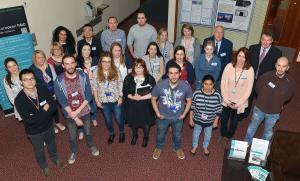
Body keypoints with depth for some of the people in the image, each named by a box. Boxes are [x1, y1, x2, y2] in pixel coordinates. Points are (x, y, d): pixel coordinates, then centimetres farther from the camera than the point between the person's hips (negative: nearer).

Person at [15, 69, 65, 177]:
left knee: (52, 144, 29)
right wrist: (45, 110, -24)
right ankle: (44, 166, 53)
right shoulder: (19, 100, -26)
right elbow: (29, 120, -30)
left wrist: (38, 115, -29)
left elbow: (54, 106, -18)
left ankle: (55, 159, 59)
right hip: (34, 131, -2)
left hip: (48, 125, 3)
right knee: (39, 150, 24)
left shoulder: (43, 89, -18)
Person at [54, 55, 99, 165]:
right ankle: (74, 151, 49)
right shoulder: (59, 81, -21)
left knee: (88, 131, 24)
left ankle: (91, 146, 53)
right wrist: (75, 117, -17)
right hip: (69, 114, -1)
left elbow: (88, 96, -14)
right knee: (72, 136, 21)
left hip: (84, 111, 1)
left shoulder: (83, 76, -18)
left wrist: (77, 111, -21)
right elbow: (62, 102, -17)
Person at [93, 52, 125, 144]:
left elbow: (120, 85, -3)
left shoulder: (116, 71, -11)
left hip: (116, 100, -1)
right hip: (104, 101, 1)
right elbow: (95, 88, -3)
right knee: (108, 119, 18)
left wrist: (120, 97, -6)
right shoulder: (96, 72, -11)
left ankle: (122, 132, 41)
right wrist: (97, 100, -2)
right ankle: (111, 134, 44)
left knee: (119, 118, 12)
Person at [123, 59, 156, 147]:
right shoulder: (129, 78, -5)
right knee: (133, 121, 22)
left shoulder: (150, 78, -13)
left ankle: (145, 137, 46)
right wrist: (133, 97, -22)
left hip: (145, 105, -2)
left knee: (146, 122, 17)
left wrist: (141, 98, -23)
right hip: (132, 105, 2)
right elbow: (125, 92, -5)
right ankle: (134, 135, 52)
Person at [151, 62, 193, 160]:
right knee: (160, 135, 25)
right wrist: (157, 113, -8)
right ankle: (158, 148, 56)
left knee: (177, 135, 27)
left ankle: (177, 148, 58)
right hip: (163, 117, 0)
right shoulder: (160, 85, -27)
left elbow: (189, 101, -6)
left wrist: (184, 114, -5)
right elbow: (153, 99, -9)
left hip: (178, 117, 1)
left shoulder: (185, 86, -25)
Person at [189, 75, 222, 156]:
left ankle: (205, 147, 55)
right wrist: (191, 119, -4)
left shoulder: (217, 95, -22)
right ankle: (194, 146, 53)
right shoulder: (197, 93, -22)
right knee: (196, 134, 24)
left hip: (210, 121, 0)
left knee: (208, 135, 25)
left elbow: (218, 110, -10)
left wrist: (216, 121, -3)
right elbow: (192, 107, -9)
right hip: (197, 120, 0)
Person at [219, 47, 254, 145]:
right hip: (227, 100, 1)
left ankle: (228, 137, 44)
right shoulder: (229, 66, -16)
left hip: (240, 102, -1)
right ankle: (223, 135, 46)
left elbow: (248, 89, -12)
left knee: (234, 122, 17)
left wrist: (239, 103, -13)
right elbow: (223, 84, -10)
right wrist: (226, 99, -11)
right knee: (224, 119, 19)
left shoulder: (250, 70, -17)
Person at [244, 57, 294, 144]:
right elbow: (257, 88, -4)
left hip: (274, 113, 1)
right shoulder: (267, 75, -24)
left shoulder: (290, 81, -21)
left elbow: (288, 96, 2)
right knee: (252, 127, 20)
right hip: (259, 109, 0)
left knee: (268, 132, 23)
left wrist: (278, 105, 8)